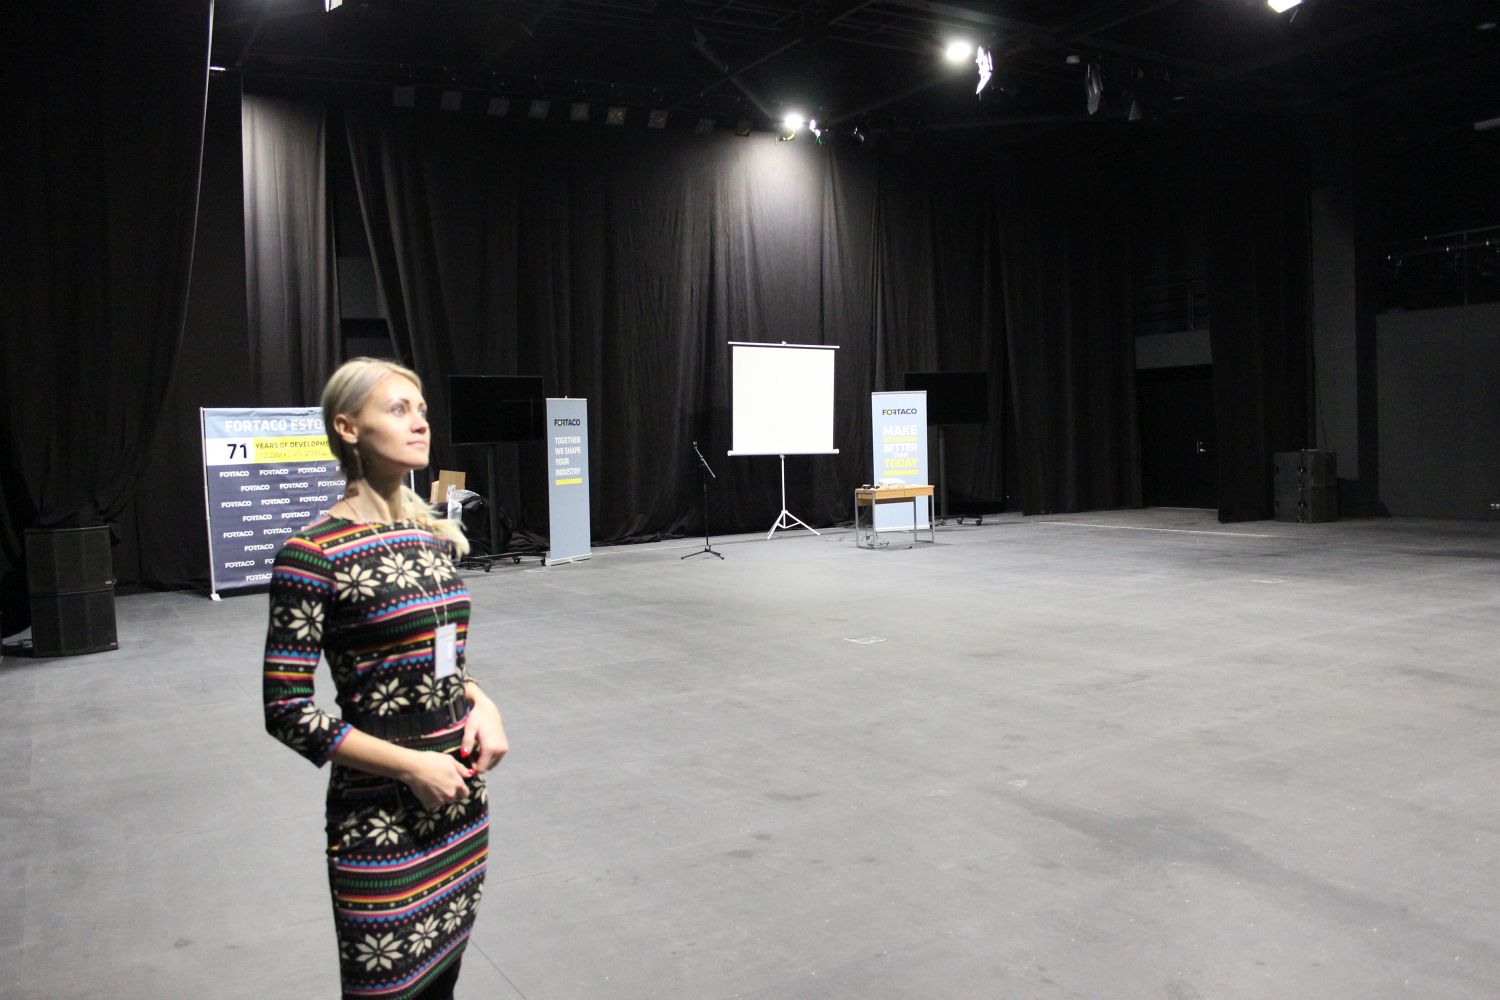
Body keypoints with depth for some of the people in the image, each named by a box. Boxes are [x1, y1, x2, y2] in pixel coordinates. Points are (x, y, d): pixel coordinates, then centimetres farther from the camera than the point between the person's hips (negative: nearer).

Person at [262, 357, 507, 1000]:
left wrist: (481, 703, -3)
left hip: (462, 802, 6)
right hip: (380, 821, -6)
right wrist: (411, 766, -16)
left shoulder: (435, 536, 4)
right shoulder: (315, 554, -15)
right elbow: (287, 710, -14)